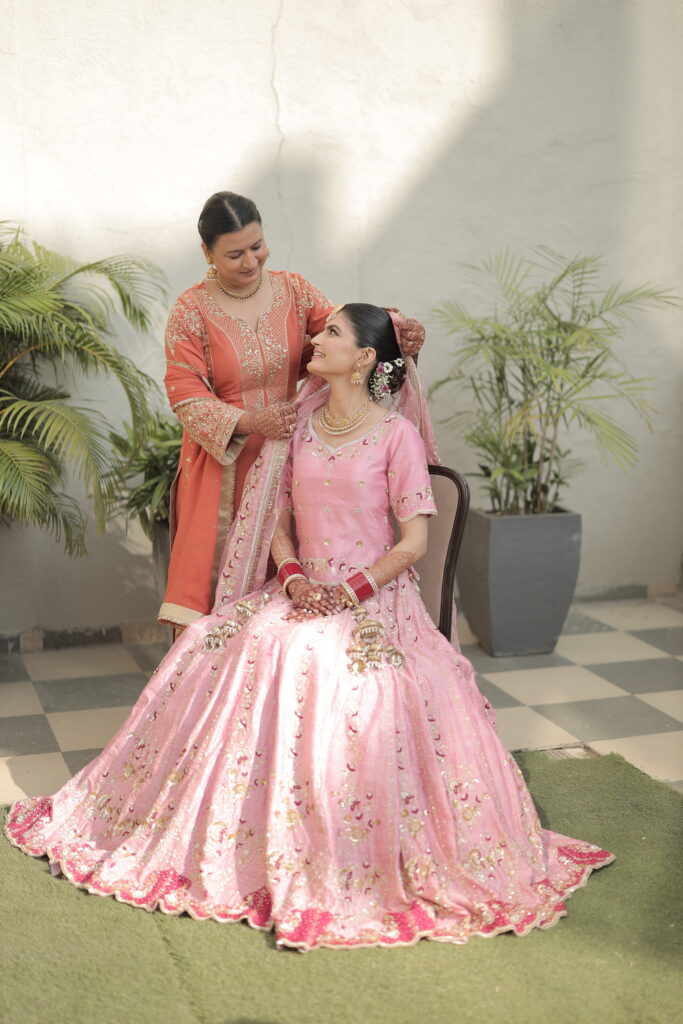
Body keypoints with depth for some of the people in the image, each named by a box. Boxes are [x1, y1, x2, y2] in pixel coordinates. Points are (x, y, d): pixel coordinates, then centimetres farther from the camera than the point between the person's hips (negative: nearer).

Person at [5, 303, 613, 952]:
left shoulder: (396, 433, -4)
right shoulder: (302, 424, 12)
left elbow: (415, 541, -7)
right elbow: (279, 513, 14)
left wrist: (349, 590, -16)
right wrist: (294, 576, -4)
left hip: (374, 595, -5)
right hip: (302, 590, 5)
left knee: (356, 681, -32)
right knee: (226, 653, -19)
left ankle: (358, 870, -16)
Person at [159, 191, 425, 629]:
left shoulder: (294, 290, 3)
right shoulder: (191, 311, -7)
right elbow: (186, 397, -11)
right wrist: (250, 421, -26)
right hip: (223, 464, -3)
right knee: (220, 570, -2)